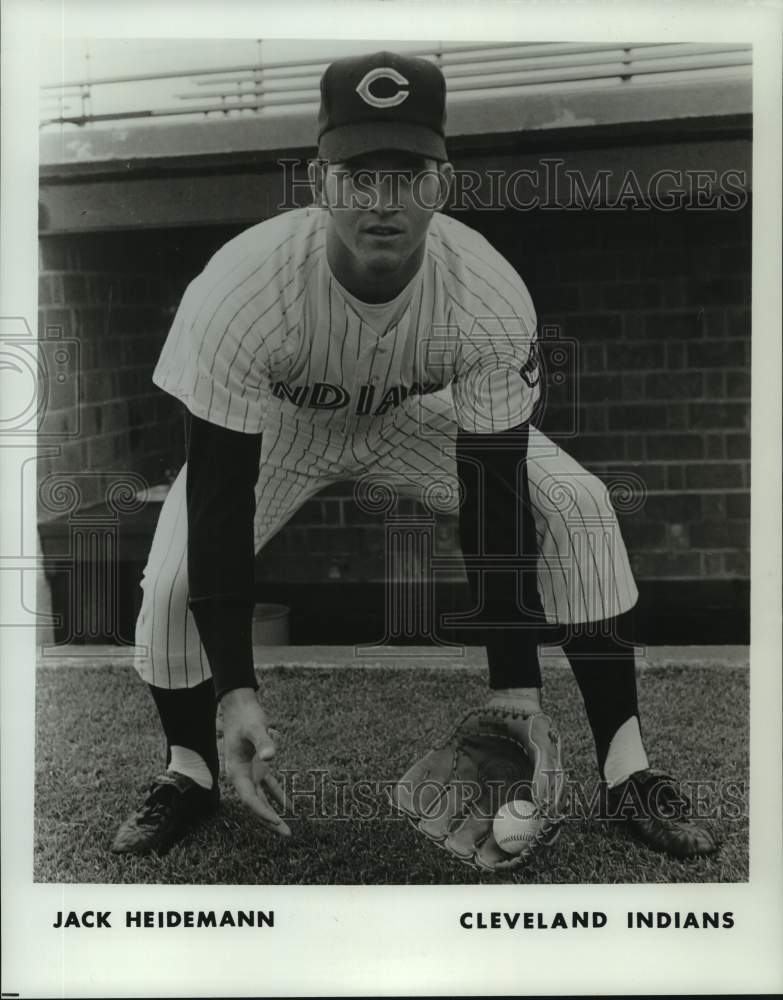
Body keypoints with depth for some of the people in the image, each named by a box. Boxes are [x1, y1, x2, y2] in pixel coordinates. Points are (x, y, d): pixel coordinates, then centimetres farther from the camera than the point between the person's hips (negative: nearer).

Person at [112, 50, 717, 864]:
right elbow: (221, 495, -32)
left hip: (423, 416, 1)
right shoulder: (241, 289, -37)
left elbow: (495, 498, -27)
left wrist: (515, 688, -29)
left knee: (578, 508, -18)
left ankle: (627, 770, -4)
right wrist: (237, 691, -37)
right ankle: (188, 773, 10)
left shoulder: (491, 298, -33)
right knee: (174, 578, -21)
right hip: (281, 424, 0)